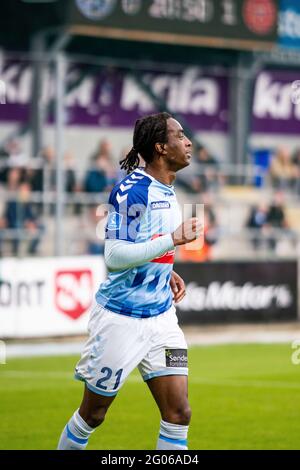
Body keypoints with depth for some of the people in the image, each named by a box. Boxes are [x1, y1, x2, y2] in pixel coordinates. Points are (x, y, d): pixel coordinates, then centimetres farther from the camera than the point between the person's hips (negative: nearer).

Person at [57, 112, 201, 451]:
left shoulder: (167, 192, 10)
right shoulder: (132, 190, -17)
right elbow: (114, 256, -25)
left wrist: (166, 273, 10)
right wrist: (173, 240, -29)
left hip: (161, 317, 7)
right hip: (121, 318, -7)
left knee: (178, 413, -2)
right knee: (92, 414, 7)